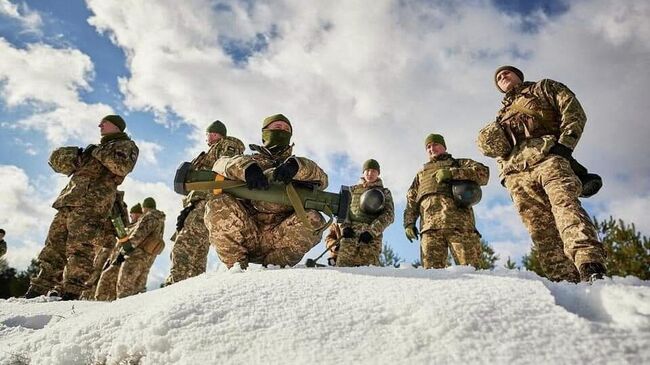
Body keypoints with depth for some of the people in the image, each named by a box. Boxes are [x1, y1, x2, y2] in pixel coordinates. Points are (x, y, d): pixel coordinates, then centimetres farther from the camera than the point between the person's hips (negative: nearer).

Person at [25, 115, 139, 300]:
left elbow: (123, 166, -12)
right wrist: (74, 157, 14)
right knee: (54, 247, 3)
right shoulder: (100, 146, 35)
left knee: (80, 249, -17)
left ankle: (70, 293, -20)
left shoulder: (126, 145, 10)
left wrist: (98, 152, -3)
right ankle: (38, 290, 5)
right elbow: (73, 166, 37)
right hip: (70, 200, 8)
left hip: (92, 203, -8)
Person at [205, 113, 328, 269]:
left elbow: (321, 180, 1)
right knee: (218, 204, -24)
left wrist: (296, 166, -21)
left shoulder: (296, 163, 23)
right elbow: (221, 164, 2)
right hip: (244, 235, 0)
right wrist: (246, 167, -21)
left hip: (280, 237, 0)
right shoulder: (251, 160, 23)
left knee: (313, 220, -27)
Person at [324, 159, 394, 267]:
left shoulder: (384, 193, 20)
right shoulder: (353, 189, 26)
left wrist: (372, 231, -9)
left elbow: (389, 215, 6)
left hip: (372, 236, -1)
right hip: (350, 232, 1)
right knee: (342, 265, -14)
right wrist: (345, 226, -4)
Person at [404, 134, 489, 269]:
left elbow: (483, 172, 7)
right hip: (430, 225, 2)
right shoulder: (421, 173, 37)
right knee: (431, 268, -13)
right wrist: (409, 223, 11)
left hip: (459, 219, -2)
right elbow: (411, 200, 27)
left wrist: (452, 173, -3)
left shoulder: (458, 163, 28)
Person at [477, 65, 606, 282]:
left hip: (547, 158, -3)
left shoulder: (543, 88, 26)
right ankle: (564, 280, -16)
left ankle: (591, 269, -39)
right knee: (540, 230, -11)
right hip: (516, 174, 4)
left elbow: (573, 110, 10)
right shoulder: (502, 114, 38)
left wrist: (565, 142, -6)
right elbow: (492, 148, 32)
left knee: (565, 205, -27)